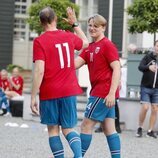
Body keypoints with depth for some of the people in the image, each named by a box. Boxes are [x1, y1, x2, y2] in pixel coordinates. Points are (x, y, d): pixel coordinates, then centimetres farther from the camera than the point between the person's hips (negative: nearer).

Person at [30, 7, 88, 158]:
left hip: (49, 93, -4)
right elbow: (85, 43, 29)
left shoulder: (39, 41, -8)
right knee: (68, 129, 9)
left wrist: (33, 97, -11)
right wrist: (75, 23, 34)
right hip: (69, 91, 4)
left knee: (53, 129, 7)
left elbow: (39, 71, -15)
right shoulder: (69, 36, 6)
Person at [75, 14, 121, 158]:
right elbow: (75, 64, 5)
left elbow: (117, 69, -15)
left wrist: (112, 93, -22)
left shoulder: (107, 45, -10)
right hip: (98, 91, 8)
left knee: (86, 125, -5)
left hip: (104, 93, -8)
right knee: (109, 129, 8)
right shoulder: (89, 48, 14)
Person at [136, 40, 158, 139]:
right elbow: (140, 67, -17)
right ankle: (140, 128, 8)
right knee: (145, 107, -10)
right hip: (146, 87, -3)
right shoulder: (148, 57, -3)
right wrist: (149, 67, -36)